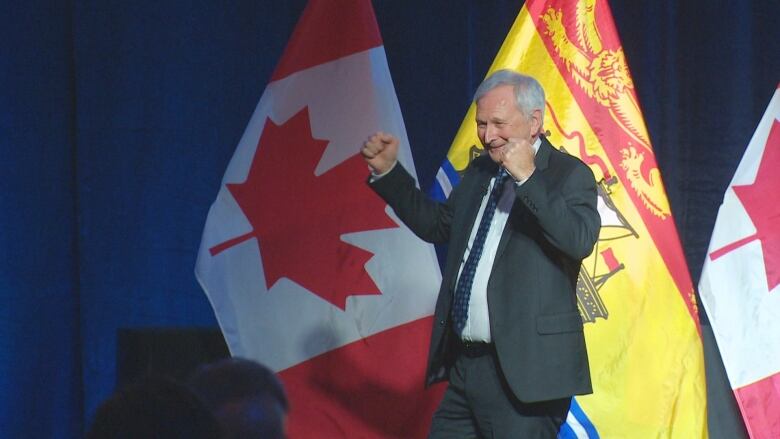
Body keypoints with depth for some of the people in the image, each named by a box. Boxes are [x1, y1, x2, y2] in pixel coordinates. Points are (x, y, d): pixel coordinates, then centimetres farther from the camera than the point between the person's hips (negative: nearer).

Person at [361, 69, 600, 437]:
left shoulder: (569, 175, -6)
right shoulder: (479, 172, 16)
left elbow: (581, 241, -23)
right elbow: (437, 224, 31)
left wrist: (527, 179, -28)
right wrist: (387, 172, 21)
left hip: (523, 369, -7)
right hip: (464, 365, 7)